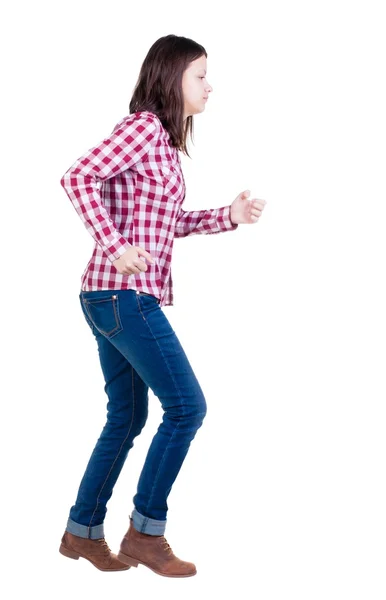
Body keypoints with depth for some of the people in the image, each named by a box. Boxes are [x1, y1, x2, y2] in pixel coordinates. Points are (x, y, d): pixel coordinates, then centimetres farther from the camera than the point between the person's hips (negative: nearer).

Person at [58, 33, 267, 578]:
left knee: (127, 417, 14)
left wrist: (228, 216, 12)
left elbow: (167, 223, 22)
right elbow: (78, 177, -20)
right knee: (187, 405, -6)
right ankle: (146, 532, 2)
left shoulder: (163, 141, 18)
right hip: (124, 292, -10)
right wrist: (114, 248, -25)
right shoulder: (143, 125, -10)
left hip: (119, 297, 10)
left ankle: (83, 531, 22)